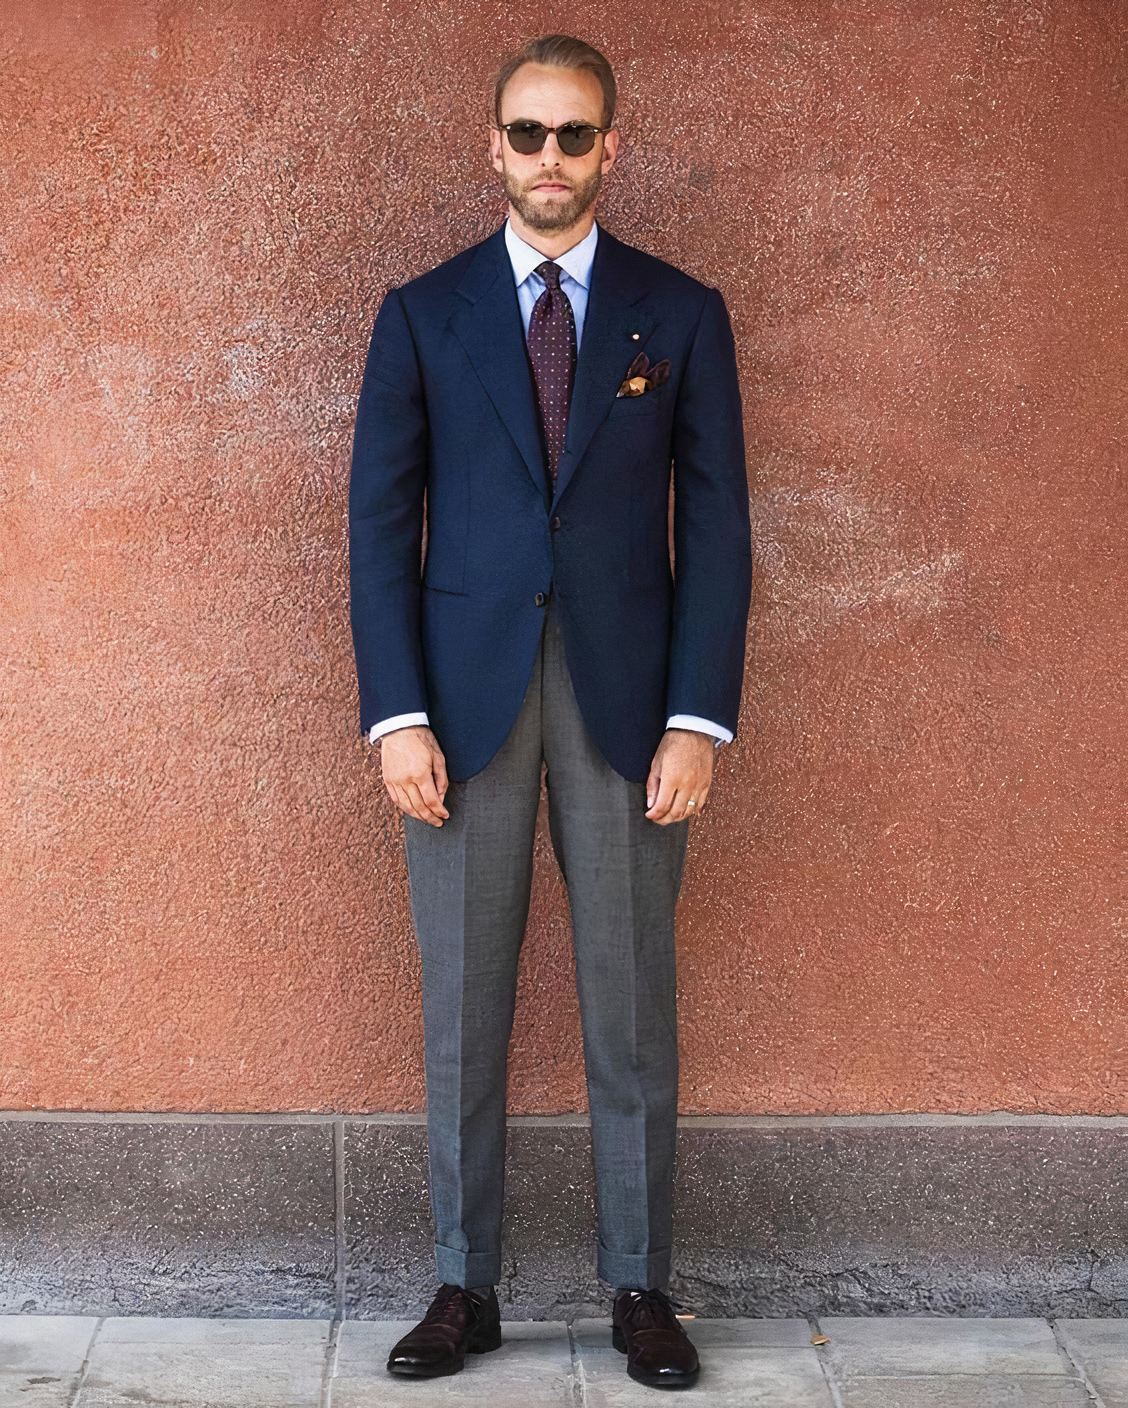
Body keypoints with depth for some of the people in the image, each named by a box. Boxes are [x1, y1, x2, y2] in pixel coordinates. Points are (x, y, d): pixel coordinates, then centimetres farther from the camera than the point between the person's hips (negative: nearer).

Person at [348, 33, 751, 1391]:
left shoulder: (681, 313, 6)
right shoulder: (422, 312, 7)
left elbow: (715, 526, 3)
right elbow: (382, 520, 3)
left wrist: (698, 718, -6)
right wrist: (397, 715, -6)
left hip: (626, 698, 0)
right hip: (465, 697, 1)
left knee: (631, 1007, 5)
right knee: (461, 1009, 6)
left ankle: (640, 1288, 18)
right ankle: (464, 1288, 18)